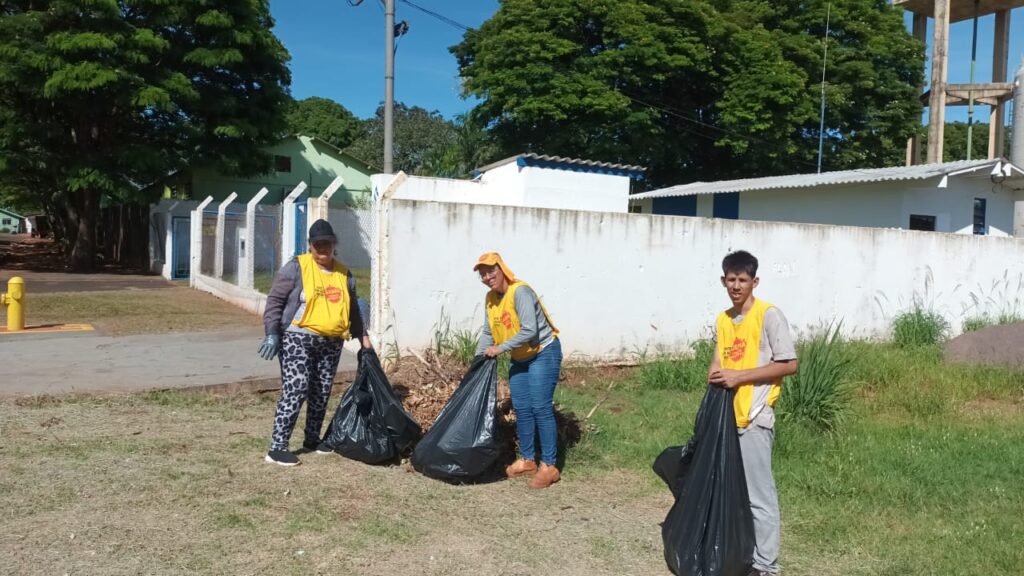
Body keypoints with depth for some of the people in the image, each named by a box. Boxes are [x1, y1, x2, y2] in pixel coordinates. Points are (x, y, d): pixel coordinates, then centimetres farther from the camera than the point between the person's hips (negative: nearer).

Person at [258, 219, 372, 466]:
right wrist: (272, 333, -15)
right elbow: (275, 300, -7)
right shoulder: (296, 267, -6)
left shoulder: (344, 274, 12)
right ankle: (277, 448, -8)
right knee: (295, 391, -13)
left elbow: (352, 309, 23)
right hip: (298, 339, -6)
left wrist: (362, 335, 22)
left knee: (321, 394, 11)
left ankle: (313, 439, 28)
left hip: (331, 343, 6)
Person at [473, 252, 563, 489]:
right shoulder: (490, 298, 3)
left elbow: (529, 331, -29)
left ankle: (549, 466, -4)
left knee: (541, 408, -10)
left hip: (543, 353, -8)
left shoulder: (520, 292, -23)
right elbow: (488, 332, 11)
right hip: (519, 359, 8)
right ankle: (527, 460, 21)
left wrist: (500, 348, -23)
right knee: (521, 409, 9)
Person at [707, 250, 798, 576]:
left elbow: (789, 365, -12)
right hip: (726, 415, 7)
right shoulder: (722, 320, 12)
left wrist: (740, 376, -17)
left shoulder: (769, 315, -9)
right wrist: (715, 375, -2)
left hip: (754, 419, -7)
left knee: (758, 495, -2)